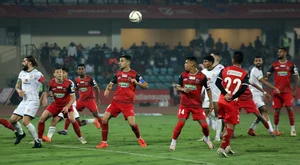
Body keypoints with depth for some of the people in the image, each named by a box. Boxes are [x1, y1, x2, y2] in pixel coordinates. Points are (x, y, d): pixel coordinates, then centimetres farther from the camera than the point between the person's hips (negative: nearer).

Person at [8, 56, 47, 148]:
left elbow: (45, 83, -8)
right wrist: (19, 90, -8)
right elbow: (17, 85, 15)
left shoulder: (36, 74, -10)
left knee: (25, 121, -23)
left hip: (33, 101, -8)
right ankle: (20, 133, 35)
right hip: (24, 101, 8)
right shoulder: (22, 73, 13)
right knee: (12, 120, 6)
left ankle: (37, 141, -14)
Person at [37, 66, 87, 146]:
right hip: (56, 104, 3)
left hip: (67, 104, -3)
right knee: (42, 118, -8)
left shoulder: (69, 83, -20)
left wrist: (67, 107, -29)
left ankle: (80, 138, -5)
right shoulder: (50, 83, -13)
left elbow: (73, 97, -17)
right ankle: (39, 139, 6)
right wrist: (44, 99, -22)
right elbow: (46, 93, 1)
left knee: (72, 119, -25)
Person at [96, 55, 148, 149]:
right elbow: (111, 84, 17)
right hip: (116, 101, 4)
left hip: (128, 103, -4)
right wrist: (107, 90, -5)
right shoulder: (118, 74, 10)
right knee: (105, 119, -8)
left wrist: (137, 82, -22)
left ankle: (139, 139, 16)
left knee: (132, 123, -15)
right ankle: (104, 142, 3)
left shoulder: (134, 74, -4)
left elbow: (146, 85, -4)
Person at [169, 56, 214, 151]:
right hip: (184, 104, 1)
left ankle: (206, 139, 29)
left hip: (197, 105, -1)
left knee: (204, 124, -1)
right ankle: (173, 142, 1)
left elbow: (208, 89, 2)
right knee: (180, 123, -11)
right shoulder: (183, 75, 1)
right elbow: (178, 87, 9)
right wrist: (183, 89, -14)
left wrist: (211, 103, 2)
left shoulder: (202, 76, -7)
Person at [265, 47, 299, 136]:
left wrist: (295, 90, 0)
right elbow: (267, 75, 5)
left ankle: (293, 129, -8)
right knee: (277, 110, 2)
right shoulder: (274, 65, 7)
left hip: (287, 91, -1)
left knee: (289, 108, -14)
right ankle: (275, 129, 18)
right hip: (277, 91, 1)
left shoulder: (291, 65, 3)